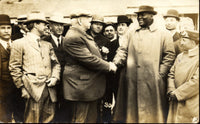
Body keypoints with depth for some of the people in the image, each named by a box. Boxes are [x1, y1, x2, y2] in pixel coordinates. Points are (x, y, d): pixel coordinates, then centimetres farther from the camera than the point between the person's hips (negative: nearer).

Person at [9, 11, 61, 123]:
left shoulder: (48, 45, 20)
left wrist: (55, 77, 2)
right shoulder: (19, 44, 3)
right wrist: (22, 88, -5)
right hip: (34, 90, -5)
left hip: (50, 89, 5)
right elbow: (14, 68, 0)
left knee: (48, 119, 7)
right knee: (33, 120, -3)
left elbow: (56, 64, 21)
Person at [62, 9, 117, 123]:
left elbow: (92, 53, 19)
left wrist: (107, 64, 6)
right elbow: (88, 59, -23)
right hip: (82, 86, -10)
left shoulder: (83, 34, 13)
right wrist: (108, 66, -12)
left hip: (91, 84, 10)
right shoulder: (73, 37, -20)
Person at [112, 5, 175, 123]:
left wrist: (160, 74, -4)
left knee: (151, 111, 5)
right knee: (132, 108, 9)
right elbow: (123, 50, 8)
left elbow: (169, 56, 3)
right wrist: (115, 63, -10)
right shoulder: (131, 32, 13)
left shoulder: (164, 34, 5)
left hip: (152, 81, -2)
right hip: (131, 81, 2)